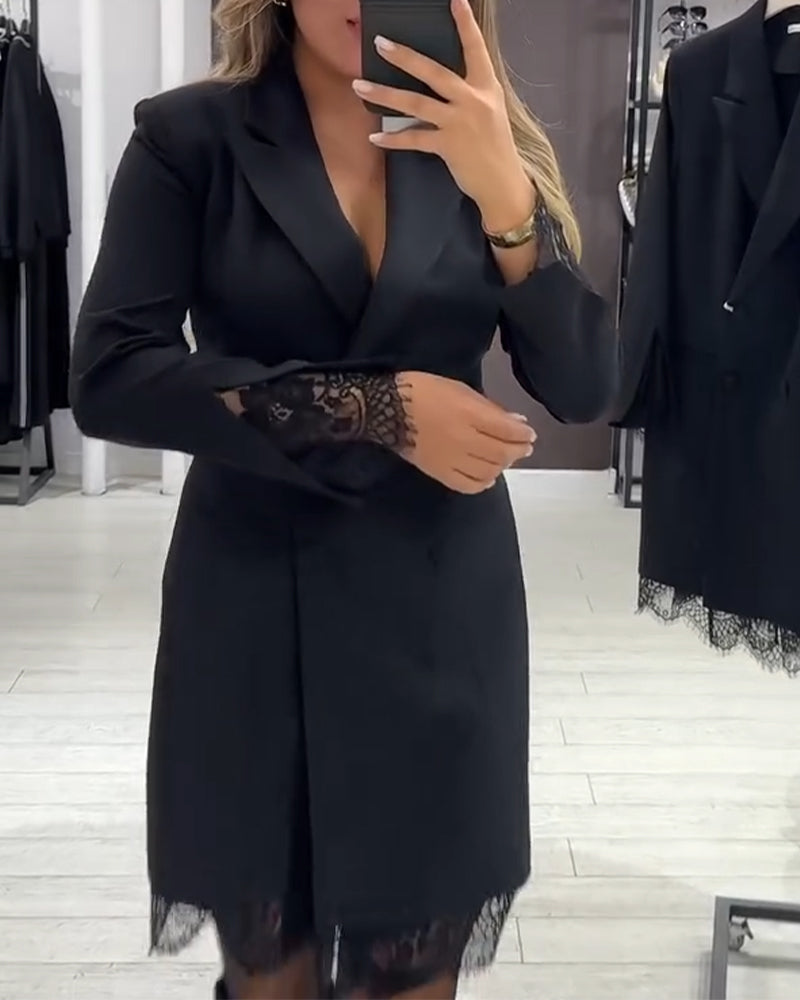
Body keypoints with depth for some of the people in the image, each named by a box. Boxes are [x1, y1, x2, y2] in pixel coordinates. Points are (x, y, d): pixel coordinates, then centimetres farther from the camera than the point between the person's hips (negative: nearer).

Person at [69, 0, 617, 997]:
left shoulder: (482, 143, 4)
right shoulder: (190, 136, -4)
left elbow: (582, 387, -7)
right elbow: (110, 377, -14)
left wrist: (501, 192, -22)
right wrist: (376, 408, -18)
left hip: (443, 608, 2)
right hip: (253, 608, -1)